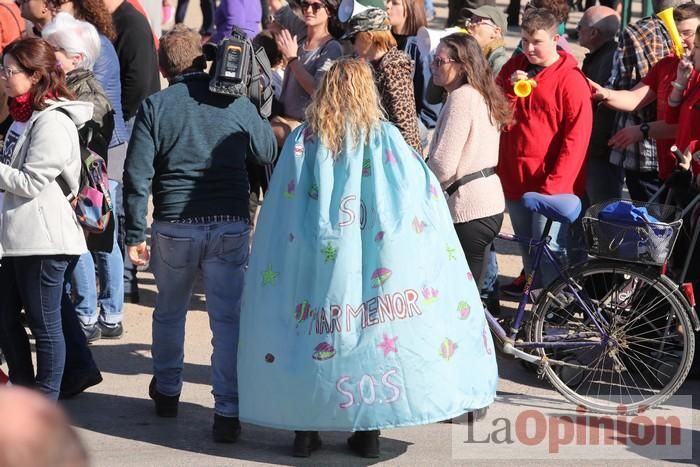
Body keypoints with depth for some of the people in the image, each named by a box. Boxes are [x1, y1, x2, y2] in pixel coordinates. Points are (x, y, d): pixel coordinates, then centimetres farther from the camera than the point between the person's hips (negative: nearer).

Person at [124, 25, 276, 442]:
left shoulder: (155, 107, -3)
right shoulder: (237, 104, 0)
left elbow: (137, 176, -6)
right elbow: (270, 152, 15)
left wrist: (136, 234, 1)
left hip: (174, 226, 0)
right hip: (231, 225, 0)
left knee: (169, 312, 21)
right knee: (228, 319, 2)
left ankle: (167, 392, 37)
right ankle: (228, 413, -2)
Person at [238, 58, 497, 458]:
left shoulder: (302, 140, 0)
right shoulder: (385, 139, -3)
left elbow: (277, 213, 1)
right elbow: (426, 193, 2)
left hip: (310, 264, 1)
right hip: (368, 263, -1)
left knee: (309, 335, 11)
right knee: (372, 333, 9)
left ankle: (305, 429, 14)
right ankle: (368, 432, 12)